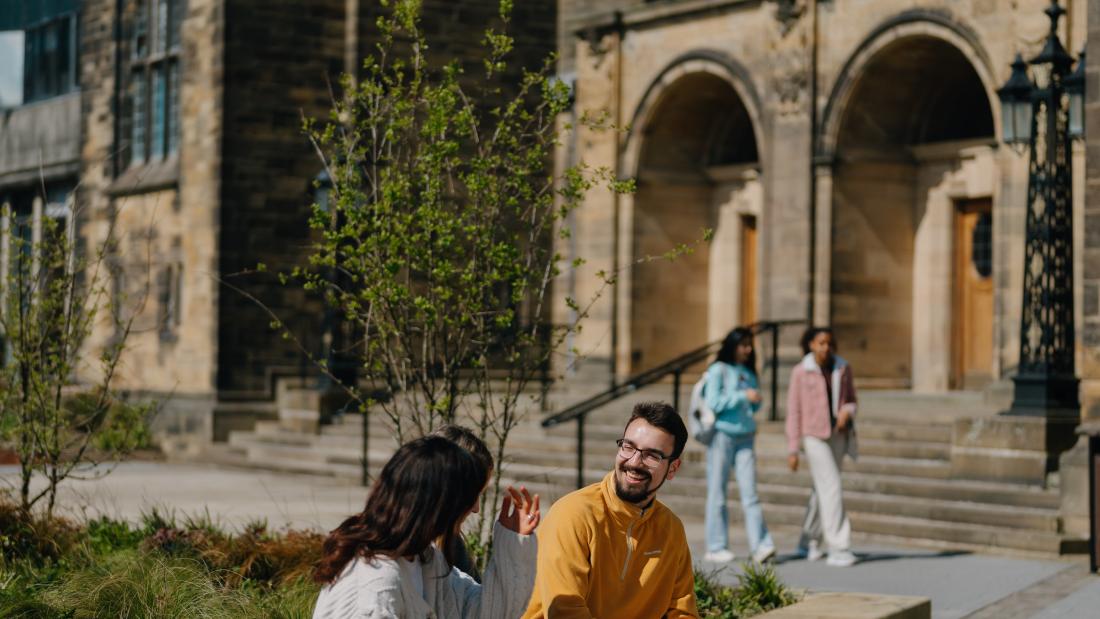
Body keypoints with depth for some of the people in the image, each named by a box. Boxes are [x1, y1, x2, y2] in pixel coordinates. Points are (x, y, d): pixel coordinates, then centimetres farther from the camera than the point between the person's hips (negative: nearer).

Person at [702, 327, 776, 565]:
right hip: (722, 436, -5)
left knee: (750, 493, -3)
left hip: (745, 438, 5)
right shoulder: (718, 370, -3)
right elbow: (713, 403, -12)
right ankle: (716, 547, 7)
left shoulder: (748, 373, 13)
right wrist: (743, 396, -16)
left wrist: (756, 400, -3)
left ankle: (760, 546, -10)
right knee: (717, 494, 2)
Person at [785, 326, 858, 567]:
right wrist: (792, 450, -6)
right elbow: (794, 411, -5)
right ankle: (838, 548, -14)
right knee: (831, 488, -14)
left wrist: (847, 413, -14)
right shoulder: (800, 372, -7)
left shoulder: (843, 368, 3)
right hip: (814, 436, -5)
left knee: (822, 489, 12)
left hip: (838, 435, 5)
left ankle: (809, 543, 28)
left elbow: (850, 401, 11)